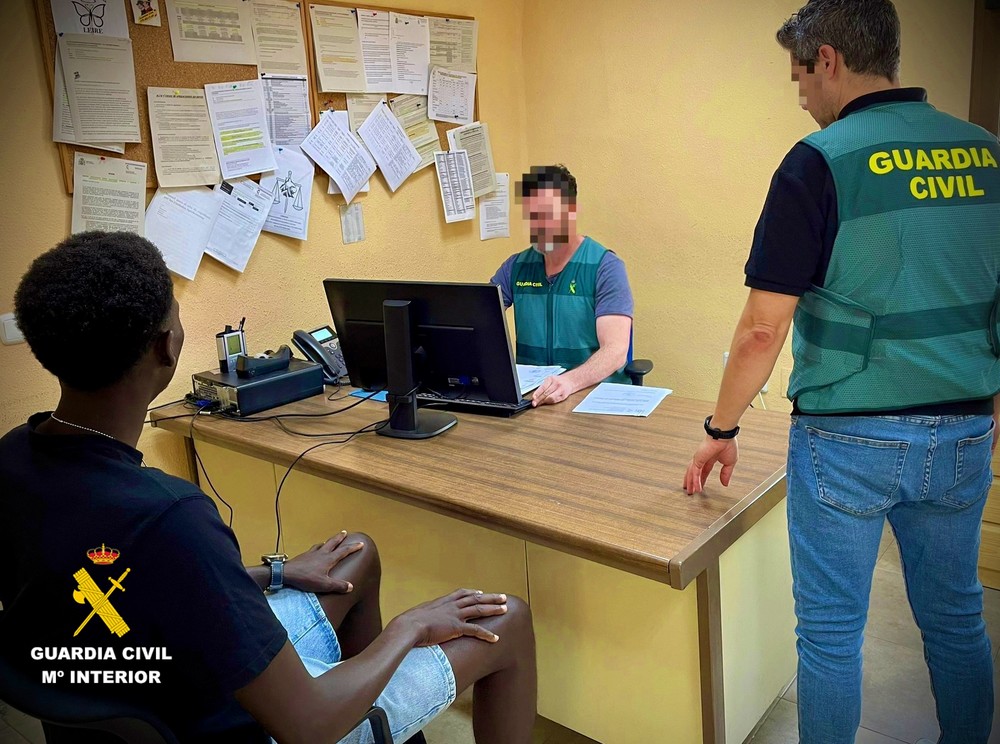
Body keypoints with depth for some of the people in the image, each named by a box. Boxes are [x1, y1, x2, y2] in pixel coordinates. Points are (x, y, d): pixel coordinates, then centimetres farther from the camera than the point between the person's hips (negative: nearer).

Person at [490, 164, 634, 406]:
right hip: (527, 391, 5)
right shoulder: (516, 266, 7)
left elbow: (616, 350, -17)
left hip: (595, 390, -4)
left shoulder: (606, 268, -7)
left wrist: (570, 381, -36)